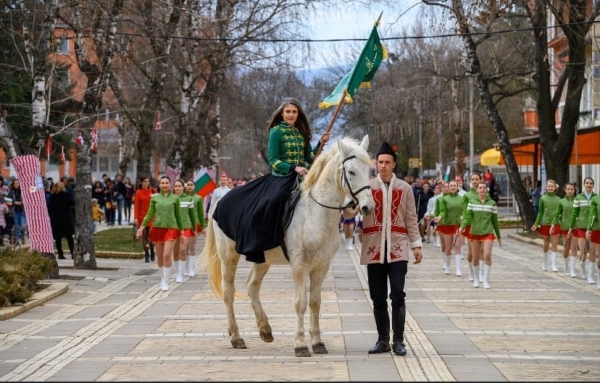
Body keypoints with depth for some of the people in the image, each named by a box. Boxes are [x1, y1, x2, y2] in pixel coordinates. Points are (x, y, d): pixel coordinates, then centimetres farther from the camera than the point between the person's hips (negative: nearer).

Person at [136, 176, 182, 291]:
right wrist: (142, 226, -2)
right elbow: (150, 213, 6)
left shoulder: (175, 198, 3)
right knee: (159, 256, 9)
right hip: (157, 228, 2)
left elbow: (178, 215, 9)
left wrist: (181, 229, 13)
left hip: (171, 228, -2)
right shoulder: (155, 198, 5)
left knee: (167, 255, -13)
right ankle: (162, 278, 25)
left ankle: (165, 281, -7)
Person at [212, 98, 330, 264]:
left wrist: (320, 144, -4)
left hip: (300, 179, 7)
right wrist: (294, 168, -22)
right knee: (263, 208, -26)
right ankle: (255, 249, -19)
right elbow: (273, 161, -10)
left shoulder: (302, 133, 12)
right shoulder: (276, 131, -4)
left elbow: (309, 158, 12)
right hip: (281, 178, -7)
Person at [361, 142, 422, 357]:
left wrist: (416, 245, 3)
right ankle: (383, 340, 16)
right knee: (378, 298, 6)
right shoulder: (367, 187, 3)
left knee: (397, 296, -6)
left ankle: (398, 341, 1)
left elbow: (411, 219, 8)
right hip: (374, 250, 1)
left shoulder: (404, 188, 6)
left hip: (398, 250, -1)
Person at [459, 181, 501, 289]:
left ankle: (486, 280, -9)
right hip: (475, 233, 1)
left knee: (487, 255, -17)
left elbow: (495, 220, 8)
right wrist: (463, 226, -24)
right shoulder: (472, 202, 3)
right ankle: (476, 279, 25)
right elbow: (468, 216, -4)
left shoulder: (492, 203, 4)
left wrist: (499, 236, 12)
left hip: (488, 233, -1)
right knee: (476, 258, 7)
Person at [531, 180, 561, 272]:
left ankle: (554, 265, -1)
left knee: (555, 244, -4)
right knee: (546, 243, 9)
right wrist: (536, 224, 1)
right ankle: (544, 263, 23)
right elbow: (540, 212, 4)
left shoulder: (558, 199, 4)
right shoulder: (543, 198, 1)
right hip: (545, 223, -1)